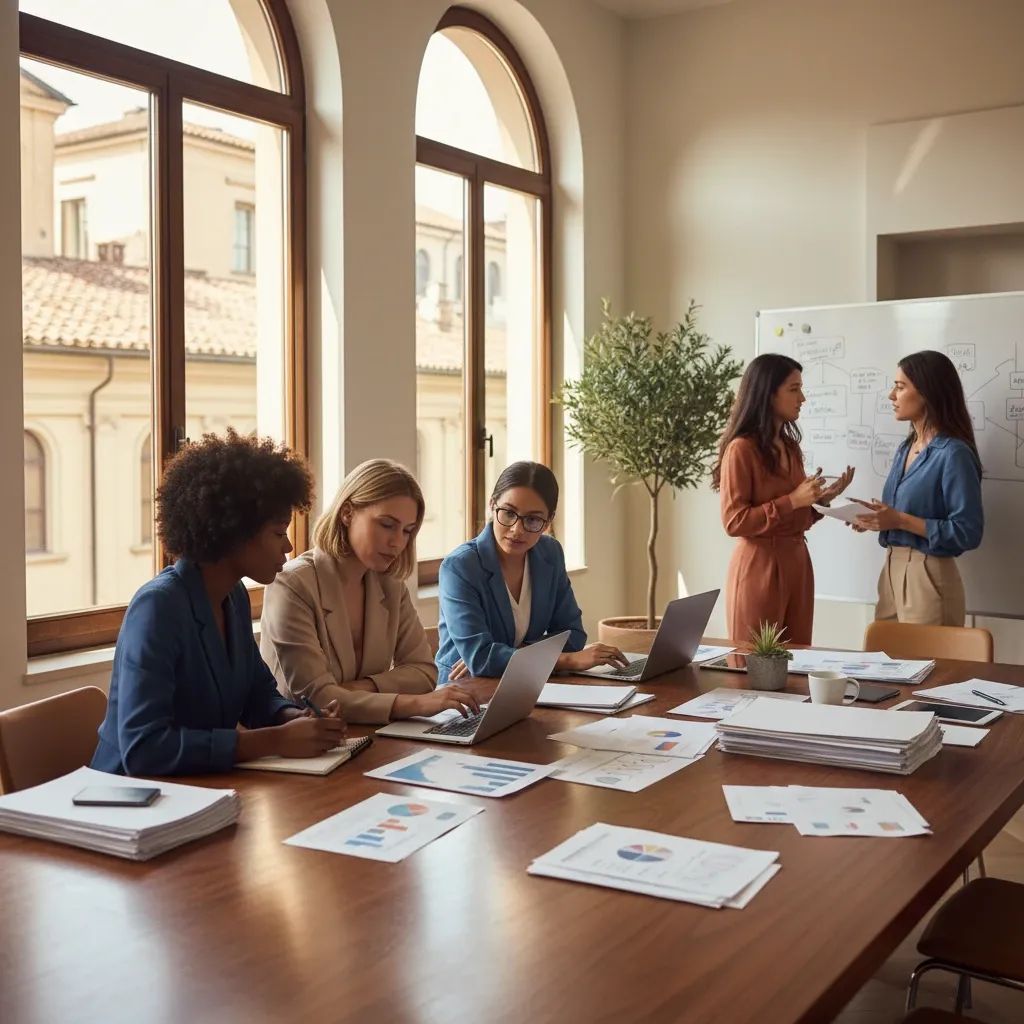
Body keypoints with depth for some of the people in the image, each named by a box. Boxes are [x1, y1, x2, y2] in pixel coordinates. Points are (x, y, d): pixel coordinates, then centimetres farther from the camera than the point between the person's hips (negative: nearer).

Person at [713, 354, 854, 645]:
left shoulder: (790, 447, 12)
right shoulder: (741, 449, -12)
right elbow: (734, 522, -16)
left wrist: (821, 499, 2)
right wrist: (793, 500, -18)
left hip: (797, 561, 7)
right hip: (759, 565, -7)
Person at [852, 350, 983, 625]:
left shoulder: (953, 454, -14)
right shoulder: (905, 448, 10)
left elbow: (968, 532, -18)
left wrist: (901, 521, -21)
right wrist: (877, 517, 1)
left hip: (928, 577, -7)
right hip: (891, 570, 8)